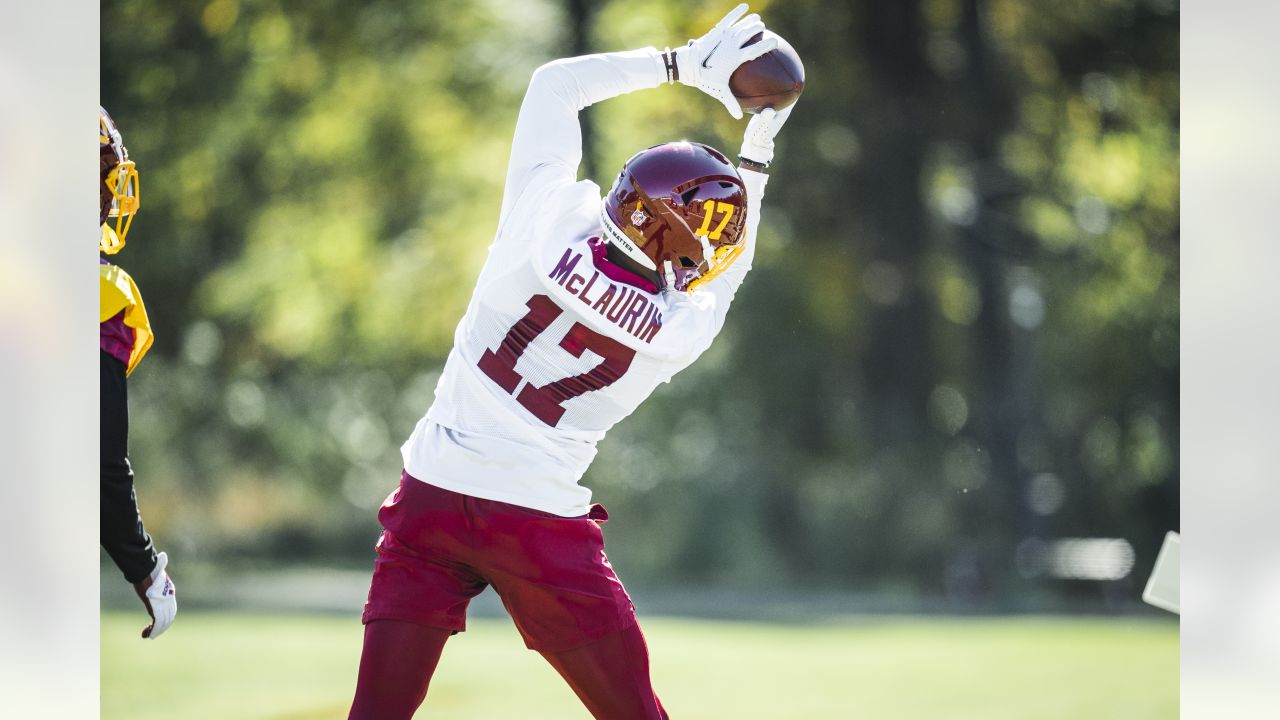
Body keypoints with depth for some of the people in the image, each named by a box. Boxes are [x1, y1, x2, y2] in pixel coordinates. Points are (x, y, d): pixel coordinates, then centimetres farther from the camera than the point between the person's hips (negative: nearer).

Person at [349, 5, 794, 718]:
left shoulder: (552, 220, -10)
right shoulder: (681, 331, -8)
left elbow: (557, 84, 4)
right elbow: (729, 266, 17)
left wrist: (682, 63, 8)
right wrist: (759, 148, 22)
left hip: (432, 496, 2)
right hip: (542, 522, -2)